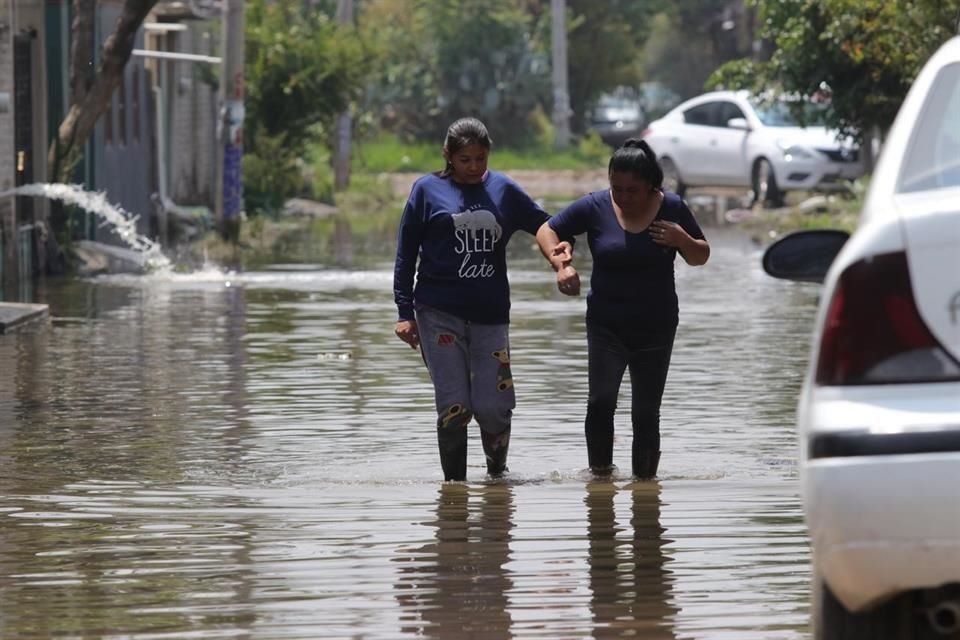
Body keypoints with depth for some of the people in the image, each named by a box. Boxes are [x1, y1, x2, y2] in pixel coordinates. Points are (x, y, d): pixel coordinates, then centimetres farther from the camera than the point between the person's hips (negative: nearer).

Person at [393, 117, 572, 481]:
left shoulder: (504, 190, 8)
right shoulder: (427, 191, 3)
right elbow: (406, 253, 5)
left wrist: (561, 245, -8)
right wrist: (404, 311, 1)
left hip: (491, 314, 2)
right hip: (439, 311, -2)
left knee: (494, 407, -4)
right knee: (454, 406, -7)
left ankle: (497, 471, 23)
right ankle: (454, 482, 8)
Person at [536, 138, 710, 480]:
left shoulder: (672, 208, -2)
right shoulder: (595, 207, -3)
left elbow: (701, 257, 7)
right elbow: (546, 231, 4)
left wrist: (682, 240, -15)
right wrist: (561, 263, -14)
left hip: (656, 327, 1)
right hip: (606, 324, -1)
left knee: (646, 413, 2)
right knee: (600, 401, -17)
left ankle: (644, 478, 10)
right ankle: (600, 473, -8)